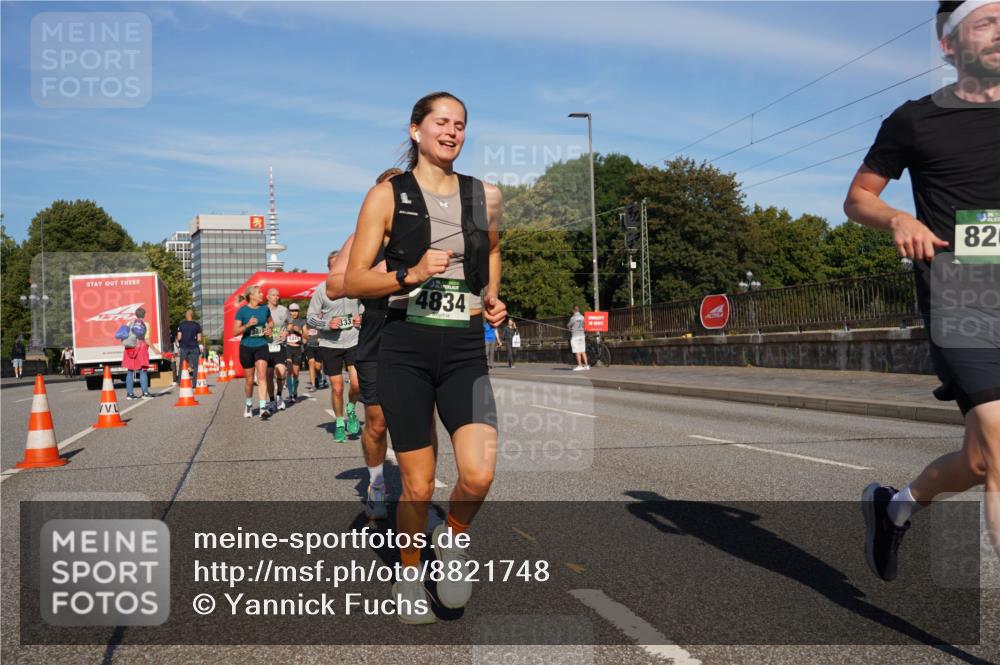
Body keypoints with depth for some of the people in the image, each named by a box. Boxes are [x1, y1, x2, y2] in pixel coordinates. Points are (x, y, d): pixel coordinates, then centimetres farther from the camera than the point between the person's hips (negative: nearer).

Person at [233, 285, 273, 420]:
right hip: (246, 347, -2)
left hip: (261, 346, 2)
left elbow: (270, 321, 24)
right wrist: (248, 325, -25)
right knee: (249, 380, 7)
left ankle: (263, 408, -19)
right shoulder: (242, 311, -8)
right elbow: (235, 332, -10)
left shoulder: (265, 308, 3)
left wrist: (269, 329, 2)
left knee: (262, 375, -15)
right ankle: (248, 405, 32)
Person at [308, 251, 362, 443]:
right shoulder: (321, 289, -4)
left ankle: (351, 410, 19)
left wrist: (362, 318, -3)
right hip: (330, 344, -1)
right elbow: (310, 317, -1)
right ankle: (339, 424, 23)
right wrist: (327, 324, -19)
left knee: (357, 384, -12)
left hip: (353, 342, 1)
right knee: (337, 388, 3)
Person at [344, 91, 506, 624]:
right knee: (418, 486, 2)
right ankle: (408, 578, 29)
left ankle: (451, 539, 17)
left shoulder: (486, 196, 9)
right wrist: (410, 274, -18)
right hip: (406, 347, -2)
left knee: (479, 474, -16)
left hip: (465, 350, 2)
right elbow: (353, 281, -1)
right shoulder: (387, 196, 1)